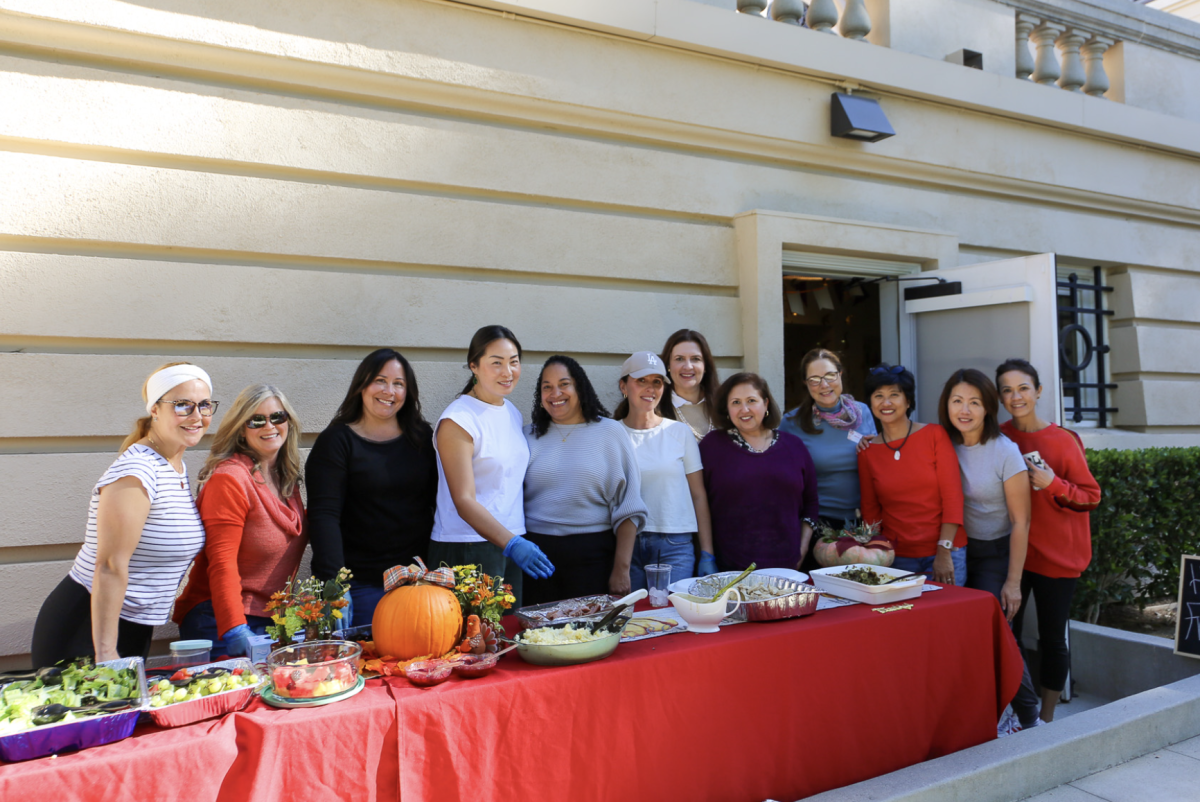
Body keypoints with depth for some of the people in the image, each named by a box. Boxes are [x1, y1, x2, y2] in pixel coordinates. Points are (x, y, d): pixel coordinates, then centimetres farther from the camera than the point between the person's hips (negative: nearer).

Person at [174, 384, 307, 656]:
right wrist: (234, 631, -27)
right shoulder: (229, 479, -15)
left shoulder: (287, 478, 8)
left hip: (273, 620, 7)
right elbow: (221, 563, -19)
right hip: (220, 622, -7)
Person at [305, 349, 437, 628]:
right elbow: (323, 516, -12)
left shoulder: (422, 437, 8)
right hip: (361, 584, -4)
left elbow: (441, 501, 11)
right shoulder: (335, 441, -3)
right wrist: (332, 582, -24)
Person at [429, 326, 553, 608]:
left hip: (510, 544, 7)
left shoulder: (513, 413, 10)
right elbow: (464, 501, -19)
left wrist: (518, 542, 10)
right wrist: (512, 543, -29)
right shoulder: (458, 421, -13)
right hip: (467, 552, -7)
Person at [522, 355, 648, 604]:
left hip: (593, 555, -2)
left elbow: (626, 507, -1)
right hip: (537, 553, 2)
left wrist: (621, 569, -7)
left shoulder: (610, 432, 2)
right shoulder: (531, 436, 9)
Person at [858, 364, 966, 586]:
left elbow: (952, 495, -7)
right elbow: (870, 510, 8)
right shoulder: (867, 452, 4)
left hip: (944, 552, -2)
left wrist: (944, 551, -13)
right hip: (896, 557, 2)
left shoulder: (935, 435, -2)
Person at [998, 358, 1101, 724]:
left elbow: (1091, 497, -6)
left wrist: (1052, 484, -22)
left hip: (1056, 556, -3)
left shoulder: (1063, 440, -9)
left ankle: (1046, 717, 22)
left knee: (1052, 639, 6)